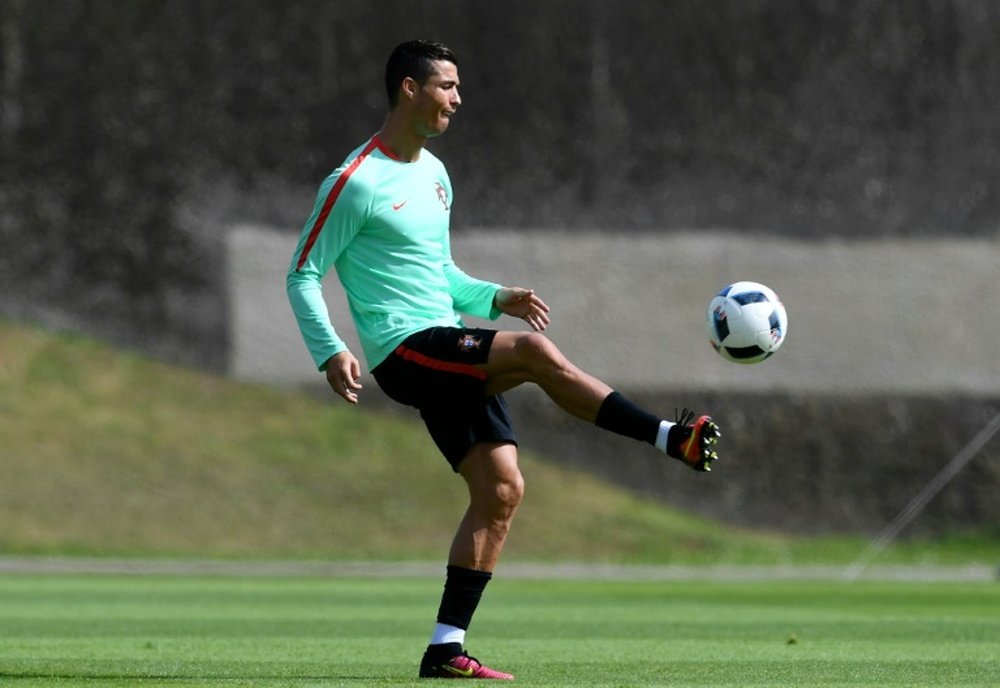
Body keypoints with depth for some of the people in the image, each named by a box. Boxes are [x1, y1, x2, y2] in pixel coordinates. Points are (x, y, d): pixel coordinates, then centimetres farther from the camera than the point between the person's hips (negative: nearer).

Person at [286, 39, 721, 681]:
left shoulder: (434, 173, 18)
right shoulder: (357, 183, -8)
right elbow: (303, 275, -6)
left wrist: (495, 297, 12)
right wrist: (331, 352, -19)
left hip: (447, 352, 9)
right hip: (404, 348, -9)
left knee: (502, 489, -2)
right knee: (536, 352, -28)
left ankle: (447, 649, 1)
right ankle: (670, 437, -22)